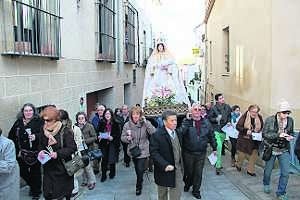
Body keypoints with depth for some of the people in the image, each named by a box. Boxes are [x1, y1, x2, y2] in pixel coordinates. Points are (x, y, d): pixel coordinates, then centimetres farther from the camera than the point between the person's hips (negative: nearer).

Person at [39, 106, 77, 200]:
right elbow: (41, 146, 17)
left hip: (63, 168, -4)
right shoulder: (44, 131, 4)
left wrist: (58, 154, -25)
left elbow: (72, 148, -15)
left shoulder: (65, 131, -14)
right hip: (48, 168, 5)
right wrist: (41, 151, -5)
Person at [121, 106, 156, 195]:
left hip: (143, 151, -3)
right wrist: (127, 138, -22)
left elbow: (154, 133, -25)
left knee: (140, 170, -5)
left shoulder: (145, 124, -13)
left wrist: (146, 122, -31)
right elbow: (122, 137, 0)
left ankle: (138, 186, 21)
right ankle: (140, 181, 50)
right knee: (137, 169, 21)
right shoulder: (127, 125, -8)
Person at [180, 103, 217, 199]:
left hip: (201, 153, 2)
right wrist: (188, 120, -34)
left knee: (198, 173, 12)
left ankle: (196, 190, 31)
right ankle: (187, 184, 43)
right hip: (188, 153, -2)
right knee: (189, 171, 14)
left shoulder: (206, 122, 1)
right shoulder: (186, 121, -9)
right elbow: (181, 133, -26)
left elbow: (211, 136, 10)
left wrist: (214, 148, 12)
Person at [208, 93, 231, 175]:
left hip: (224, 130, 6)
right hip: (216, 130, -6)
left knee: (220, 146, 19)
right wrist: (216, 119, -22)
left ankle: (215, 161, 40)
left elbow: (229, 116, 19)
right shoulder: (213, 108, -12)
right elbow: (209, 118, -7)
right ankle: (218, 166, -11)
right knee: (219, 147, -15)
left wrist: (229, 121, 2)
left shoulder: (227, 107, 3)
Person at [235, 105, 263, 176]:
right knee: (241, 154, 10)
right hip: (244, 140, -3)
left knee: (254, 155, 3)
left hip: (254, 141, 3)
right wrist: (246, 130, -25)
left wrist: (259, 132, -7)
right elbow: (238, 126, -13)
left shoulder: (259, 118, -2)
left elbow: (262, 128, 12)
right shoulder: (244, 116, -14)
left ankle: (250, 170, 20)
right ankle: (238, 165, 39)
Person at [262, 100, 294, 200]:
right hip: (271, 149, -2)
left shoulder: (290, 120, -6)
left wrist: (290, 137, -13)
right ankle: (266, 184, 47)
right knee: (268, 170, 15)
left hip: (284, 150, 2)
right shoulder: (270, 120, -15)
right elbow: (264, 134, -15)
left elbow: (291, 133, 10)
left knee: (285, 172, -6)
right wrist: (278, 135, -27)